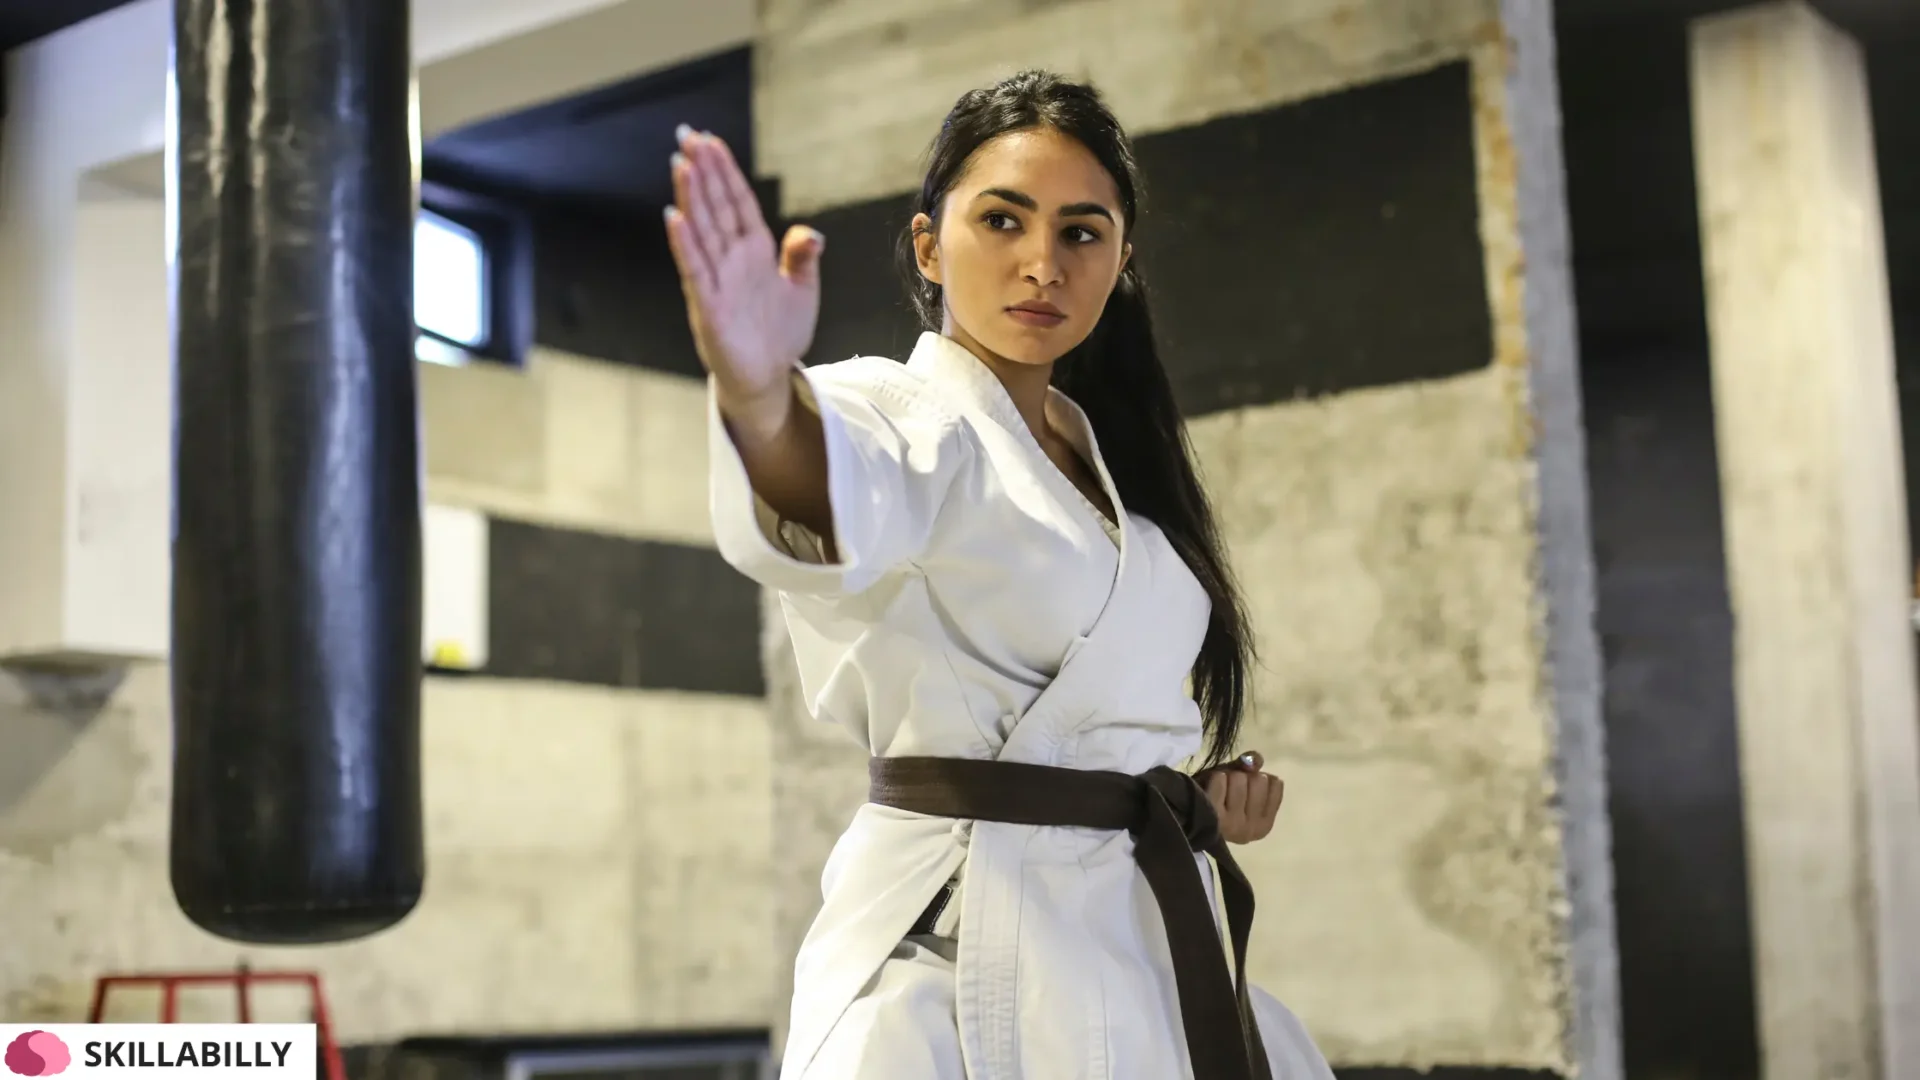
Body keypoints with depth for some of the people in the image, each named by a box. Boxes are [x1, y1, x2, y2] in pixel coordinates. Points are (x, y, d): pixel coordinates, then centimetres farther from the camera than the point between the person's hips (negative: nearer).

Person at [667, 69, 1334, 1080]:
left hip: (1147, 943, 7)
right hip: (967, 949, -7)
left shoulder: (1104, 454, 14)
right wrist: (759, 393, -56)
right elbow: (854, 492, -34)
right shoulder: (897, 413, -8)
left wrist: (1202, 782, 5)